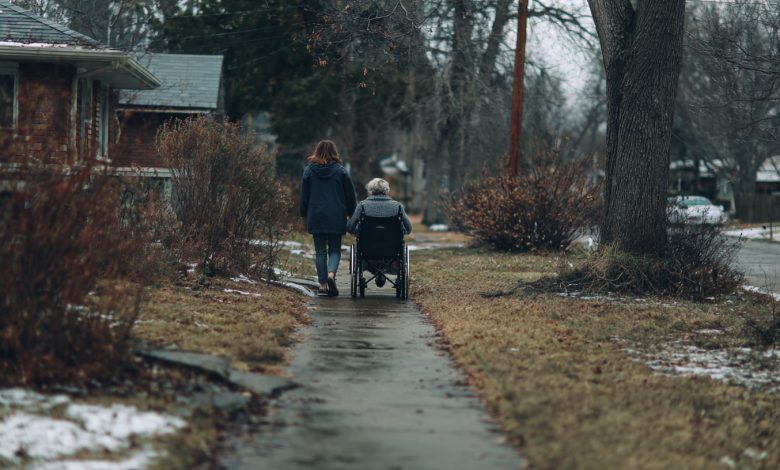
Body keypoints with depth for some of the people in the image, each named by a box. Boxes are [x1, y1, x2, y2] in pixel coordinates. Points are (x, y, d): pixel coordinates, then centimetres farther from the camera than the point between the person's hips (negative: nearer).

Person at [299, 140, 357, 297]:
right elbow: (350, 195, 2)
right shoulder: (341, 171, -1)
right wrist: (352, 215, 11)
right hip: (336, 218, -1)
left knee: (320, 251, 7)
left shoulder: (309, 170, 0)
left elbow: (304, 195, 5)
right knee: (335, 249, 7)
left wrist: (304, 214, 16)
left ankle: (323, 285, 3)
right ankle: (331, 274, -19)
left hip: (316, 217, 1)